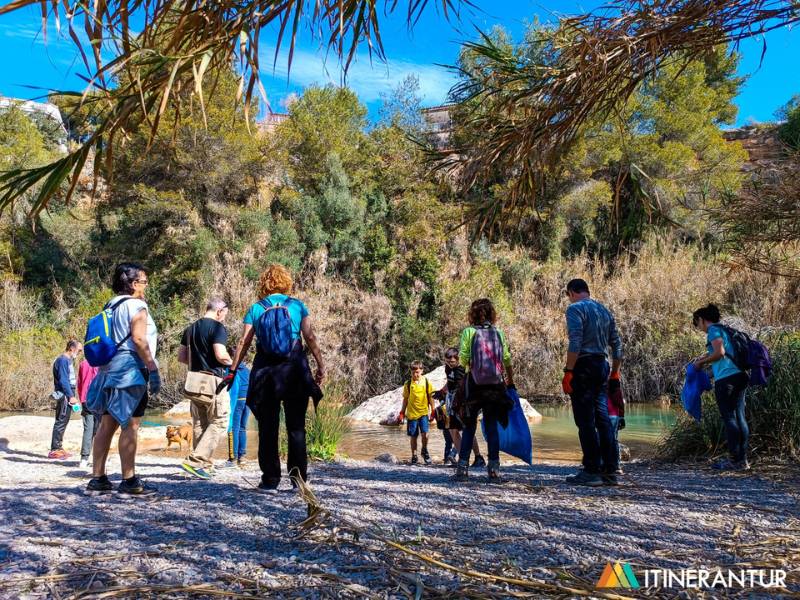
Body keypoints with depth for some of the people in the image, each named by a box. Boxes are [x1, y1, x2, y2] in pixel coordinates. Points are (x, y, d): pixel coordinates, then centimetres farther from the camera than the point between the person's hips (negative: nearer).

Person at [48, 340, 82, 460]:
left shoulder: (68, 360, 17)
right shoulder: (63, 360, -12)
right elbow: (63, 380, -18)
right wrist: (71, 396, -19)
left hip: (67, 395, 10)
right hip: (64, 395, -10)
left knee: (62, 422, 13)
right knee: (61, 422, -7)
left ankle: (58, 447, 19)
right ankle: (54, 450, -4)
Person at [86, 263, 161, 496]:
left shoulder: (111, 306, 17)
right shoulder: (136, 305, -8)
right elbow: (138, 339, -18)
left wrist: (103, 369, 22)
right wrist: (153, 369, -17)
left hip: (110, 370, 9)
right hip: (131, 371, -9)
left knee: (107, 425, 11)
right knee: (130, 426, -5)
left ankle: (97, 479, 16)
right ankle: (129, 482, -2)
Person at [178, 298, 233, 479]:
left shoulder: (191, 328, 15)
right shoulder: (218, 327, -10)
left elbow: (181, 357, 16)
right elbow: (221, 355, -20)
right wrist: (231, 362, -1)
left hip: (194, 380, 8)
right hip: (212, 381, -8)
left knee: (199, 424, 14)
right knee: (219, 423, 0)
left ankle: (204, 465, 20)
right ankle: (195, 461, -9)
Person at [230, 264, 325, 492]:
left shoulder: (256, 309, 4)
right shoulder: (297, 306, 2)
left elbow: (244, 343, 0)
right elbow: (310, 338, -2)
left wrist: (232, 371, 4)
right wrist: (320, 366, 3)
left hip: (266, 374, 1)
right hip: (295, 373, 0)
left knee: (268, 428, 8)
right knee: (296, 426, 7)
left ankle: (270, 479, 10)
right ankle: (298, 476, 6)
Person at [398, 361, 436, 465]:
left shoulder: (426, 382, 0)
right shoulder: (408, 383, 1)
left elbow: (430, 397, 6)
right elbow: (405, 399, 8)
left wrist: (433, 411, 3)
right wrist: (402, 413, 7)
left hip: (424, 412, -1)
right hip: (411, 413, 1)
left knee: (425, 433, -14)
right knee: (413, 436, 6)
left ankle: (424, 450, 13)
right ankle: (414, 456, 21)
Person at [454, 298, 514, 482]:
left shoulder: (468, 332, -4)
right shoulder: (498, 332, 4)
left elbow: (463, 360, -10)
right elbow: (507, 359, 5)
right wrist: (510, 379, 19)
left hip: (474, 384, -2)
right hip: (495, 385, 2)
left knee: (469, 427, 7)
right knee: (492, 426, 8)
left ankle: (463, 467, 5)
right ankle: (494, 468, 6)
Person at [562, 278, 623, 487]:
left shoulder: (575, 308, -6)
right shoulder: (604, 310, 17)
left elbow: (575, 343, -17)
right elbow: (616, 345, 17)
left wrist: (568, 372, -16)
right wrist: (615, 372, 23)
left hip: (584, 367, -7)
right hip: (602, 366, 7)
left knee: (585, 421, -4)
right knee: (603, 419, 9)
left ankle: (592, 471, -2)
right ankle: (610, 471, 12)